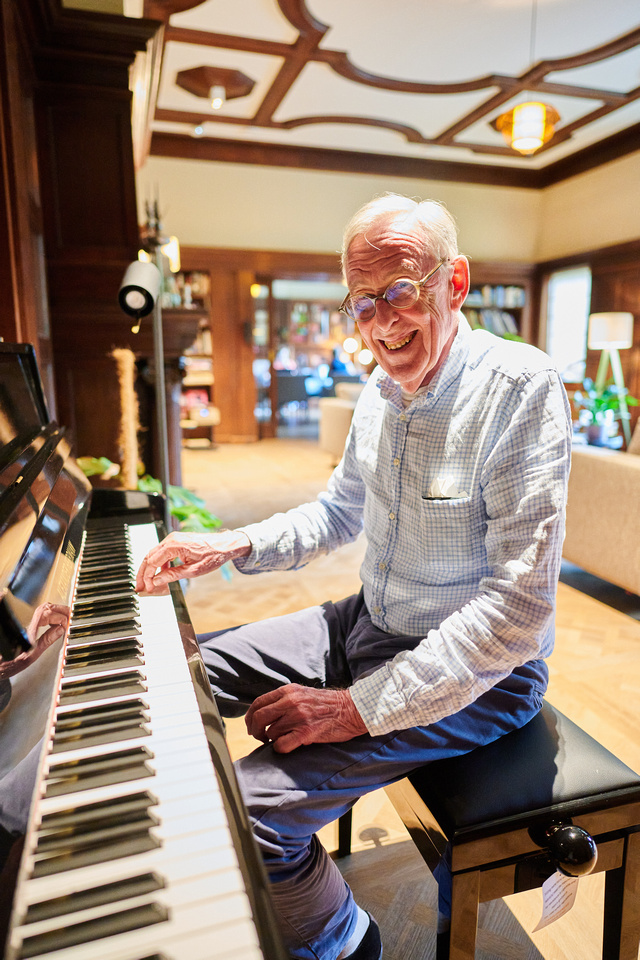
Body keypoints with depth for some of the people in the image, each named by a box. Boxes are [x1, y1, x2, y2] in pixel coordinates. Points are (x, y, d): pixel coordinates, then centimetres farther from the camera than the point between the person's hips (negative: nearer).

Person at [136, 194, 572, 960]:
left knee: (249, 808, -20)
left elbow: (521, 604, -26)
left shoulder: (520, 386, -22)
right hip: (370, 624, 8)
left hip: (478, 673, -7)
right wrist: (234, 545, 0)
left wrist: (361, 709, -25)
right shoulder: (378, 391, 2)